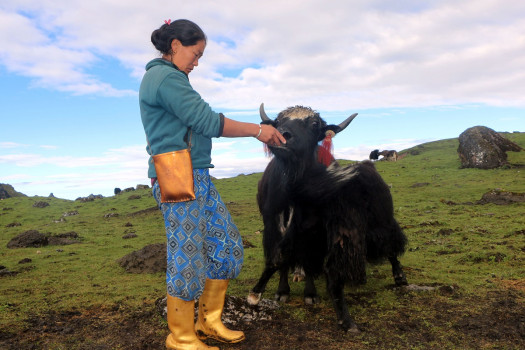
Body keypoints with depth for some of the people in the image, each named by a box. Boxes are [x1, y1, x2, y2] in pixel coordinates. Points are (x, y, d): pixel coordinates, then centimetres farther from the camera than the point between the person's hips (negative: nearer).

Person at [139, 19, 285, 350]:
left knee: (226, 244, 12)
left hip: (198, 177, 10)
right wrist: (257, 130, -7)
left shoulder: (169, 78, 21)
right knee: (187, 256, -2)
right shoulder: (165, 77, -10)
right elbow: (208, 122, -15)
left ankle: (210, 322, 25)